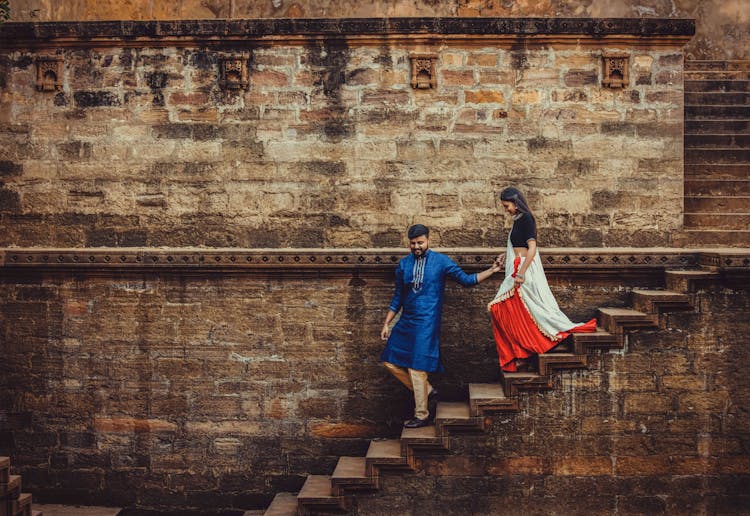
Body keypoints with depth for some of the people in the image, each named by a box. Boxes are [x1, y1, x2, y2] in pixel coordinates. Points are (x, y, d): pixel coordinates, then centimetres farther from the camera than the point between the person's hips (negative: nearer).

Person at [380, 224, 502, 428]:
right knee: (390, 361, 3)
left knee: (417, 367, -7)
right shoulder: (404, 264, 10)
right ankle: (428, 391, 16)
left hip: (427, 322, -6)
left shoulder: (441, 261, -2)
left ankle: (422, 416, 7)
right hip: (406, 322, 6)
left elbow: (466, 279, 0)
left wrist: (491, 270, -10)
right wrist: (386, 323, 13)